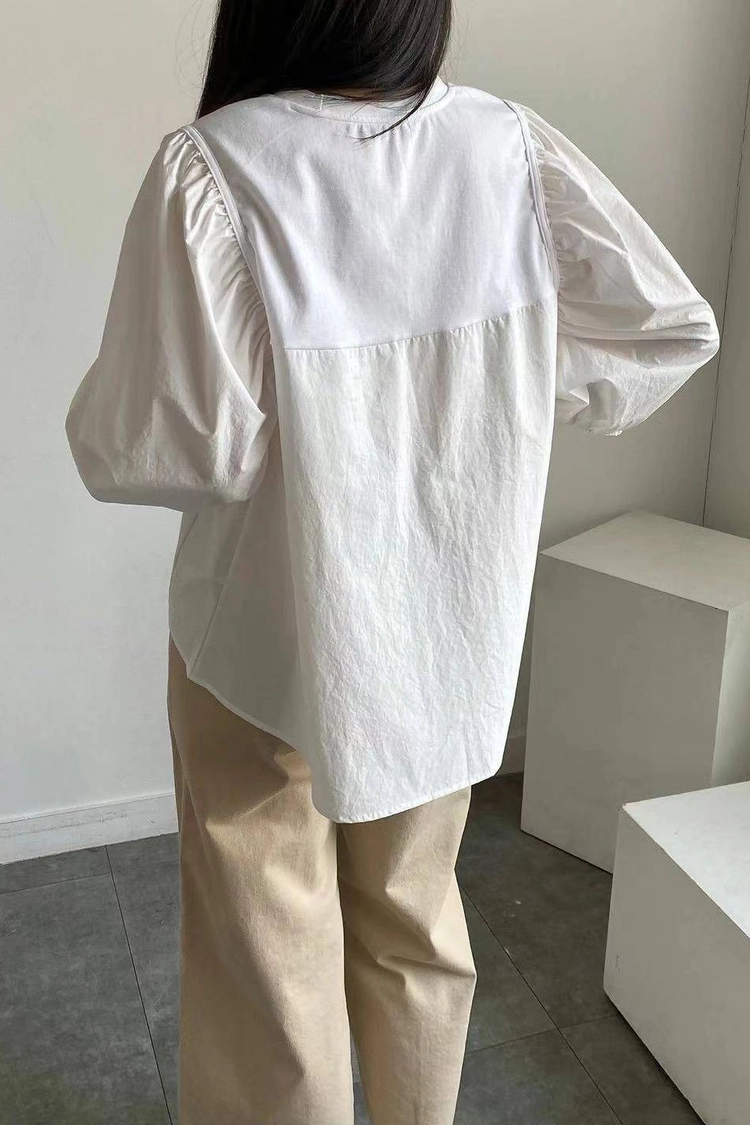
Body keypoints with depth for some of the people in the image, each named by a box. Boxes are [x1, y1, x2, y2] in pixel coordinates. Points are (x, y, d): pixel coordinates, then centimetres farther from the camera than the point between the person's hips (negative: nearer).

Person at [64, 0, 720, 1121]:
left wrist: (99, 414, 0)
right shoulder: (512, 146, -6)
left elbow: (162, 446, -22)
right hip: (452, 628, 5)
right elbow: (673, 328, -2)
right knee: (416, 923, 25)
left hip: (271, 639, -4)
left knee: (270, 957, 15)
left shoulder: (212, 167, -19)